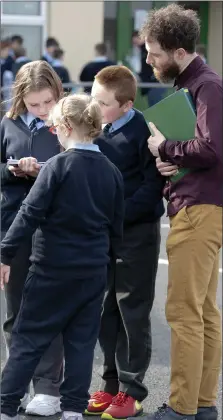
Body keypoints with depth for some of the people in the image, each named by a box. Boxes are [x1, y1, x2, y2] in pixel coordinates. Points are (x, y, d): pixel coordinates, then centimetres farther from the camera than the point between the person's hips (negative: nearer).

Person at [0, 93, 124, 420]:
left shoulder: (58, 166, -13)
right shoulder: (112, 172, 3)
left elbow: (30, 214, -16)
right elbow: (116, 227, 9)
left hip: (53, 269, -4)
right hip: (94, 270, 4)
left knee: (28, 337, 3)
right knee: (82, 340, 10)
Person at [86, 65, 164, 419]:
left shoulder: (141, 132, -14)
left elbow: (153, 184, -17)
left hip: (136, 234, -7)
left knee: (133, 312, 1)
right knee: (107, 310, 10)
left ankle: (131, 390, 8)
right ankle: (111, 383, 20)